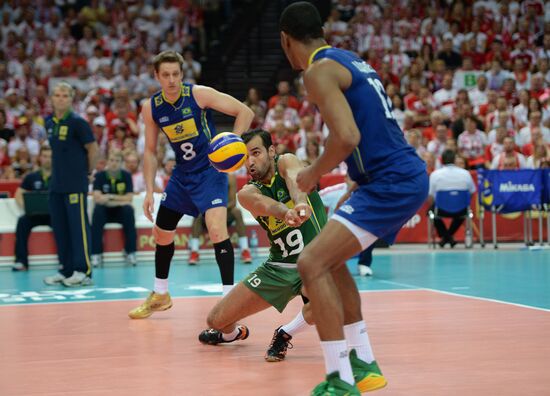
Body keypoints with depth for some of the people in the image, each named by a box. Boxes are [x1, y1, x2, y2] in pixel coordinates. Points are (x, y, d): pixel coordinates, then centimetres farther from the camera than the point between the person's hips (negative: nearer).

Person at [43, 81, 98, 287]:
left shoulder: (77, 122, -10)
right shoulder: (49, 122, 10)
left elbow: (92, 148, -6)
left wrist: (88, 170, 2)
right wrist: (60, 168, 13)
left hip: (75, 183, -7)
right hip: (56, 182, 7)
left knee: (78, 224, -5)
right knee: (59, 225, 9)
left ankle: (83, 271, -1)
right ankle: (66, 270, 18)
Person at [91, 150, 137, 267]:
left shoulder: (126, 176, -1)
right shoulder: (100, 176, -4)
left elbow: (129, 198, -9)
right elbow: (97, 198, -16)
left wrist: (109, 197, -14)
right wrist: (120, 200, -21)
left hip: (120, 212, 1)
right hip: (105, 211, -1)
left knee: (128, 210, -30)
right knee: (98, 210, -32)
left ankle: (131, 252, -25)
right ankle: (96, 254, -32)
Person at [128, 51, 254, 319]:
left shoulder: (199, 94, -17)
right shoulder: (151, 108, -4)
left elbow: (245, 112, -14)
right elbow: (150, 151, 6)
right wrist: (149, 190, 0)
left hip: (210, 169, -5)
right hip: (182, 173, 6)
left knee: (217, 231, -25)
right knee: (161, 233, 13)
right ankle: (160, 295, 34)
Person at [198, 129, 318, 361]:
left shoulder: (285, 162, -8)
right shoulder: (247, 193, -4)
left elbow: (296, 181, -34)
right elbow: (266, 205, -30)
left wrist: (300, 203, -59)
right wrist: (286, 213, -54)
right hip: (278, 266, 4)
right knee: (216, 320, 2)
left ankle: (285, 334, -7)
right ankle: (233, 333, 41)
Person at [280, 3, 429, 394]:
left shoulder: (319, 69, -11)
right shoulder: (351, 60, 18)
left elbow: (347, 137, -23)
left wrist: (313, 174, -7)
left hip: (392, 183, -10)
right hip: (407, 176, 10)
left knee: (312, 263, -15)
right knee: (330, 259, 22)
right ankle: (363, 365, 27)